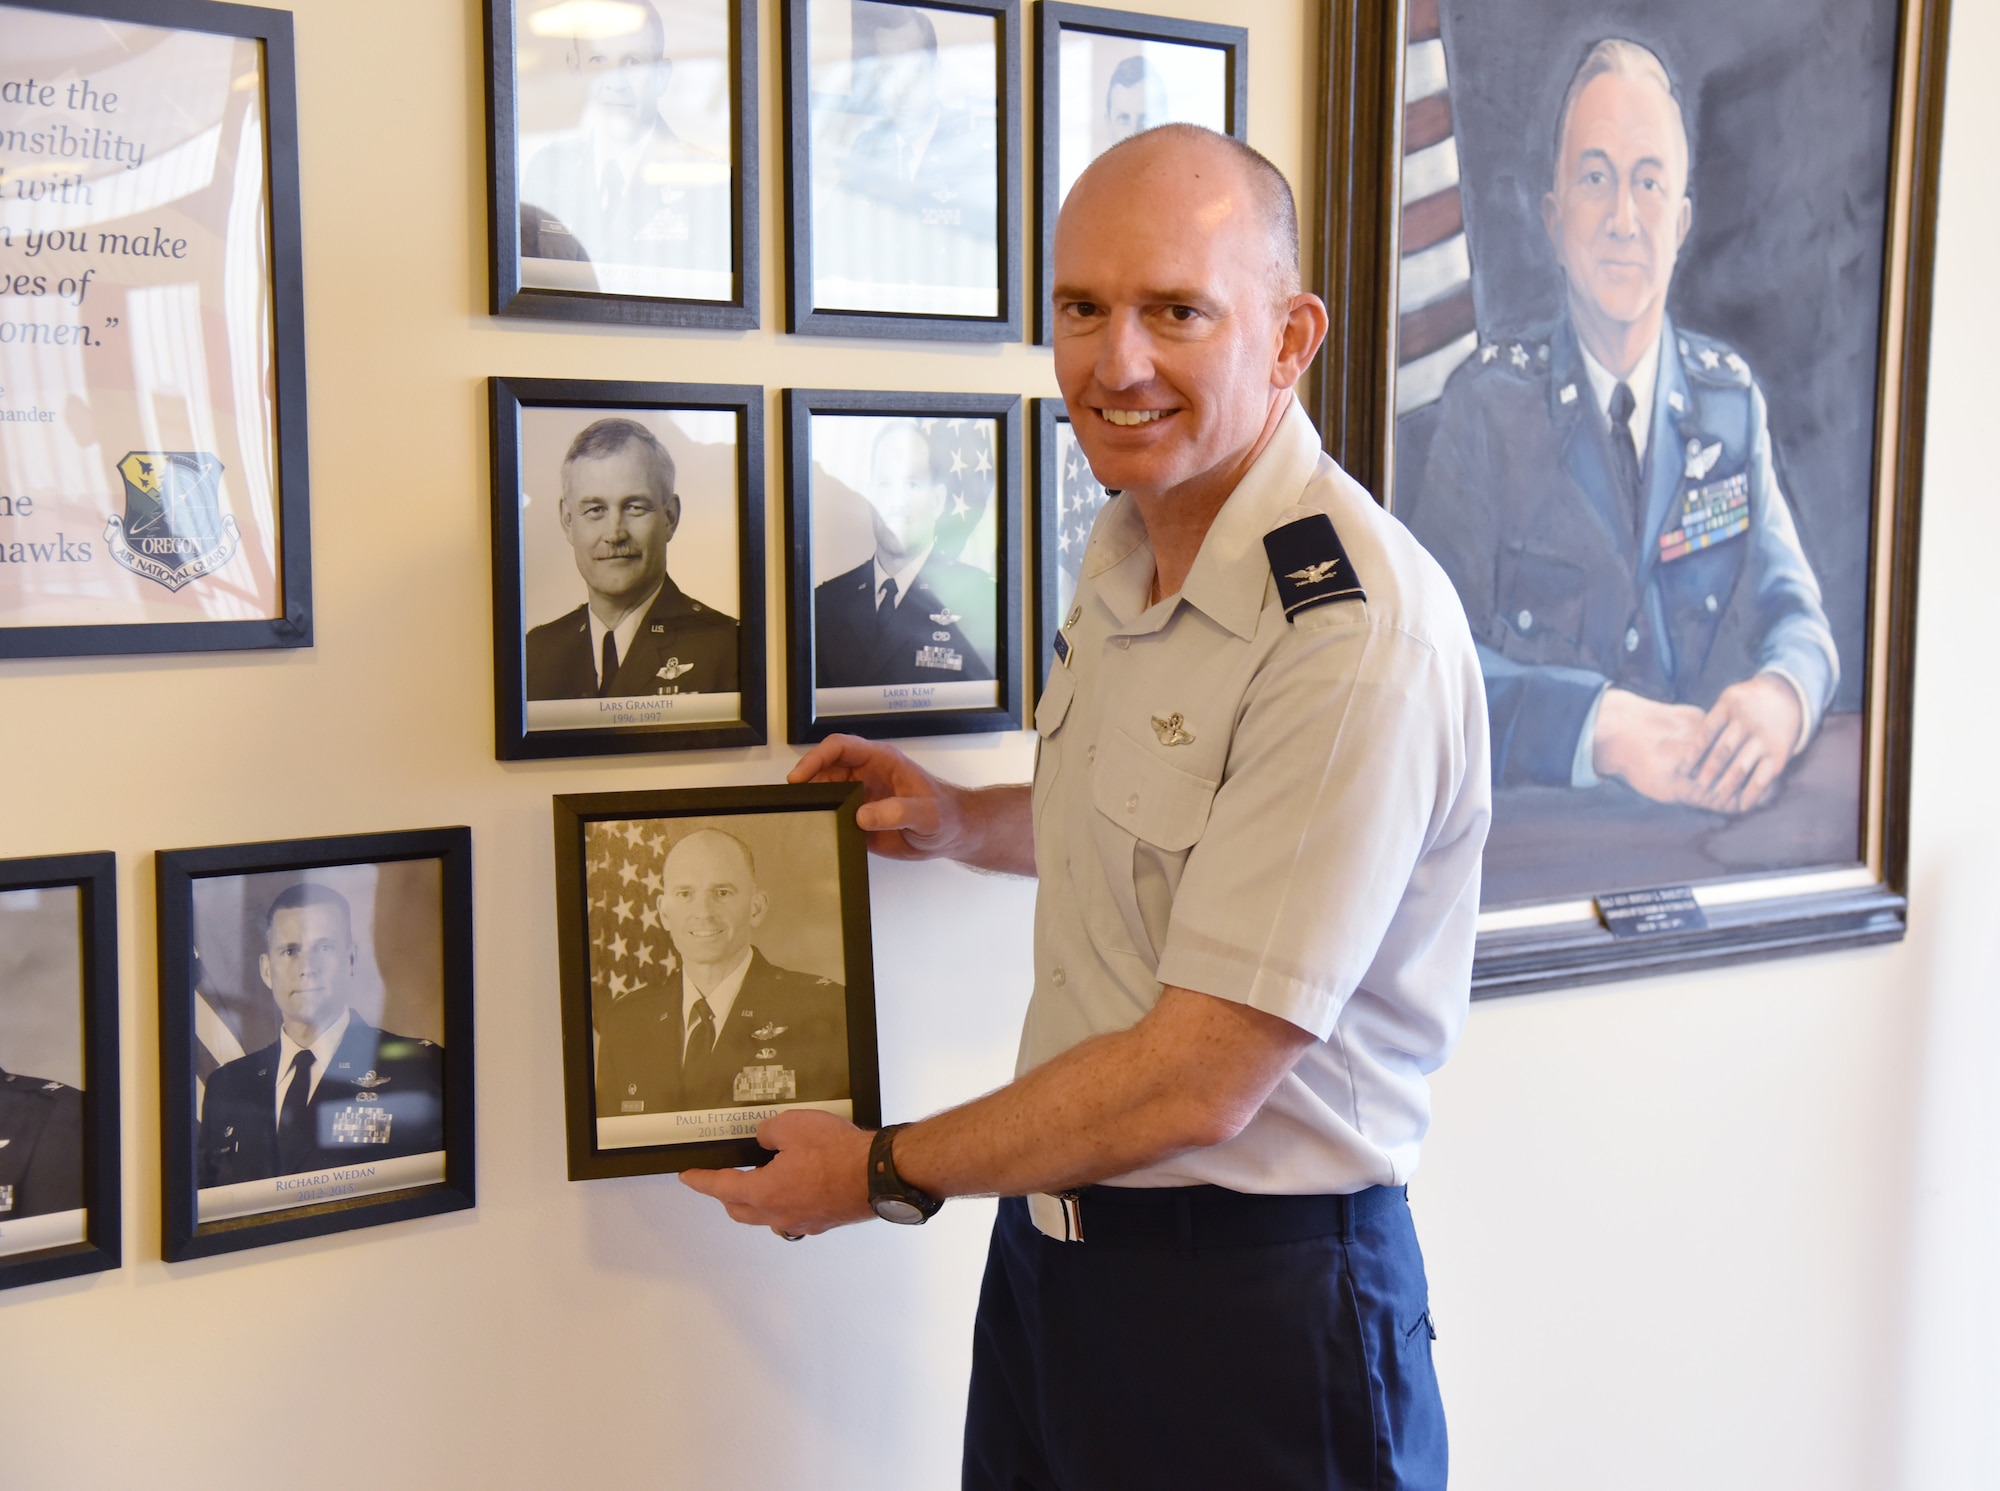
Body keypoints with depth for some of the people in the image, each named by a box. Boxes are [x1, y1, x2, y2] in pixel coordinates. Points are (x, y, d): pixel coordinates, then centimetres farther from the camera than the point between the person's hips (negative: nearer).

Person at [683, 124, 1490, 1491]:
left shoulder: (1357, 634, -25)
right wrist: (968, 822, 4)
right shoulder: (1124, 545, 4)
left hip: (1251, 1292, -7)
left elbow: (1199, 1082, -24)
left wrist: (880, 1174, -12)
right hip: (1047, 1247, 8)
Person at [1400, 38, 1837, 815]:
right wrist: (1601, 726, -24)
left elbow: (1793, 608, 10)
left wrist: (1783, 693, -14)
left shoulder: (1733, 399, 12)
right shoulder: (1487, 401, 1)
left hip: (1711, 822, 4)